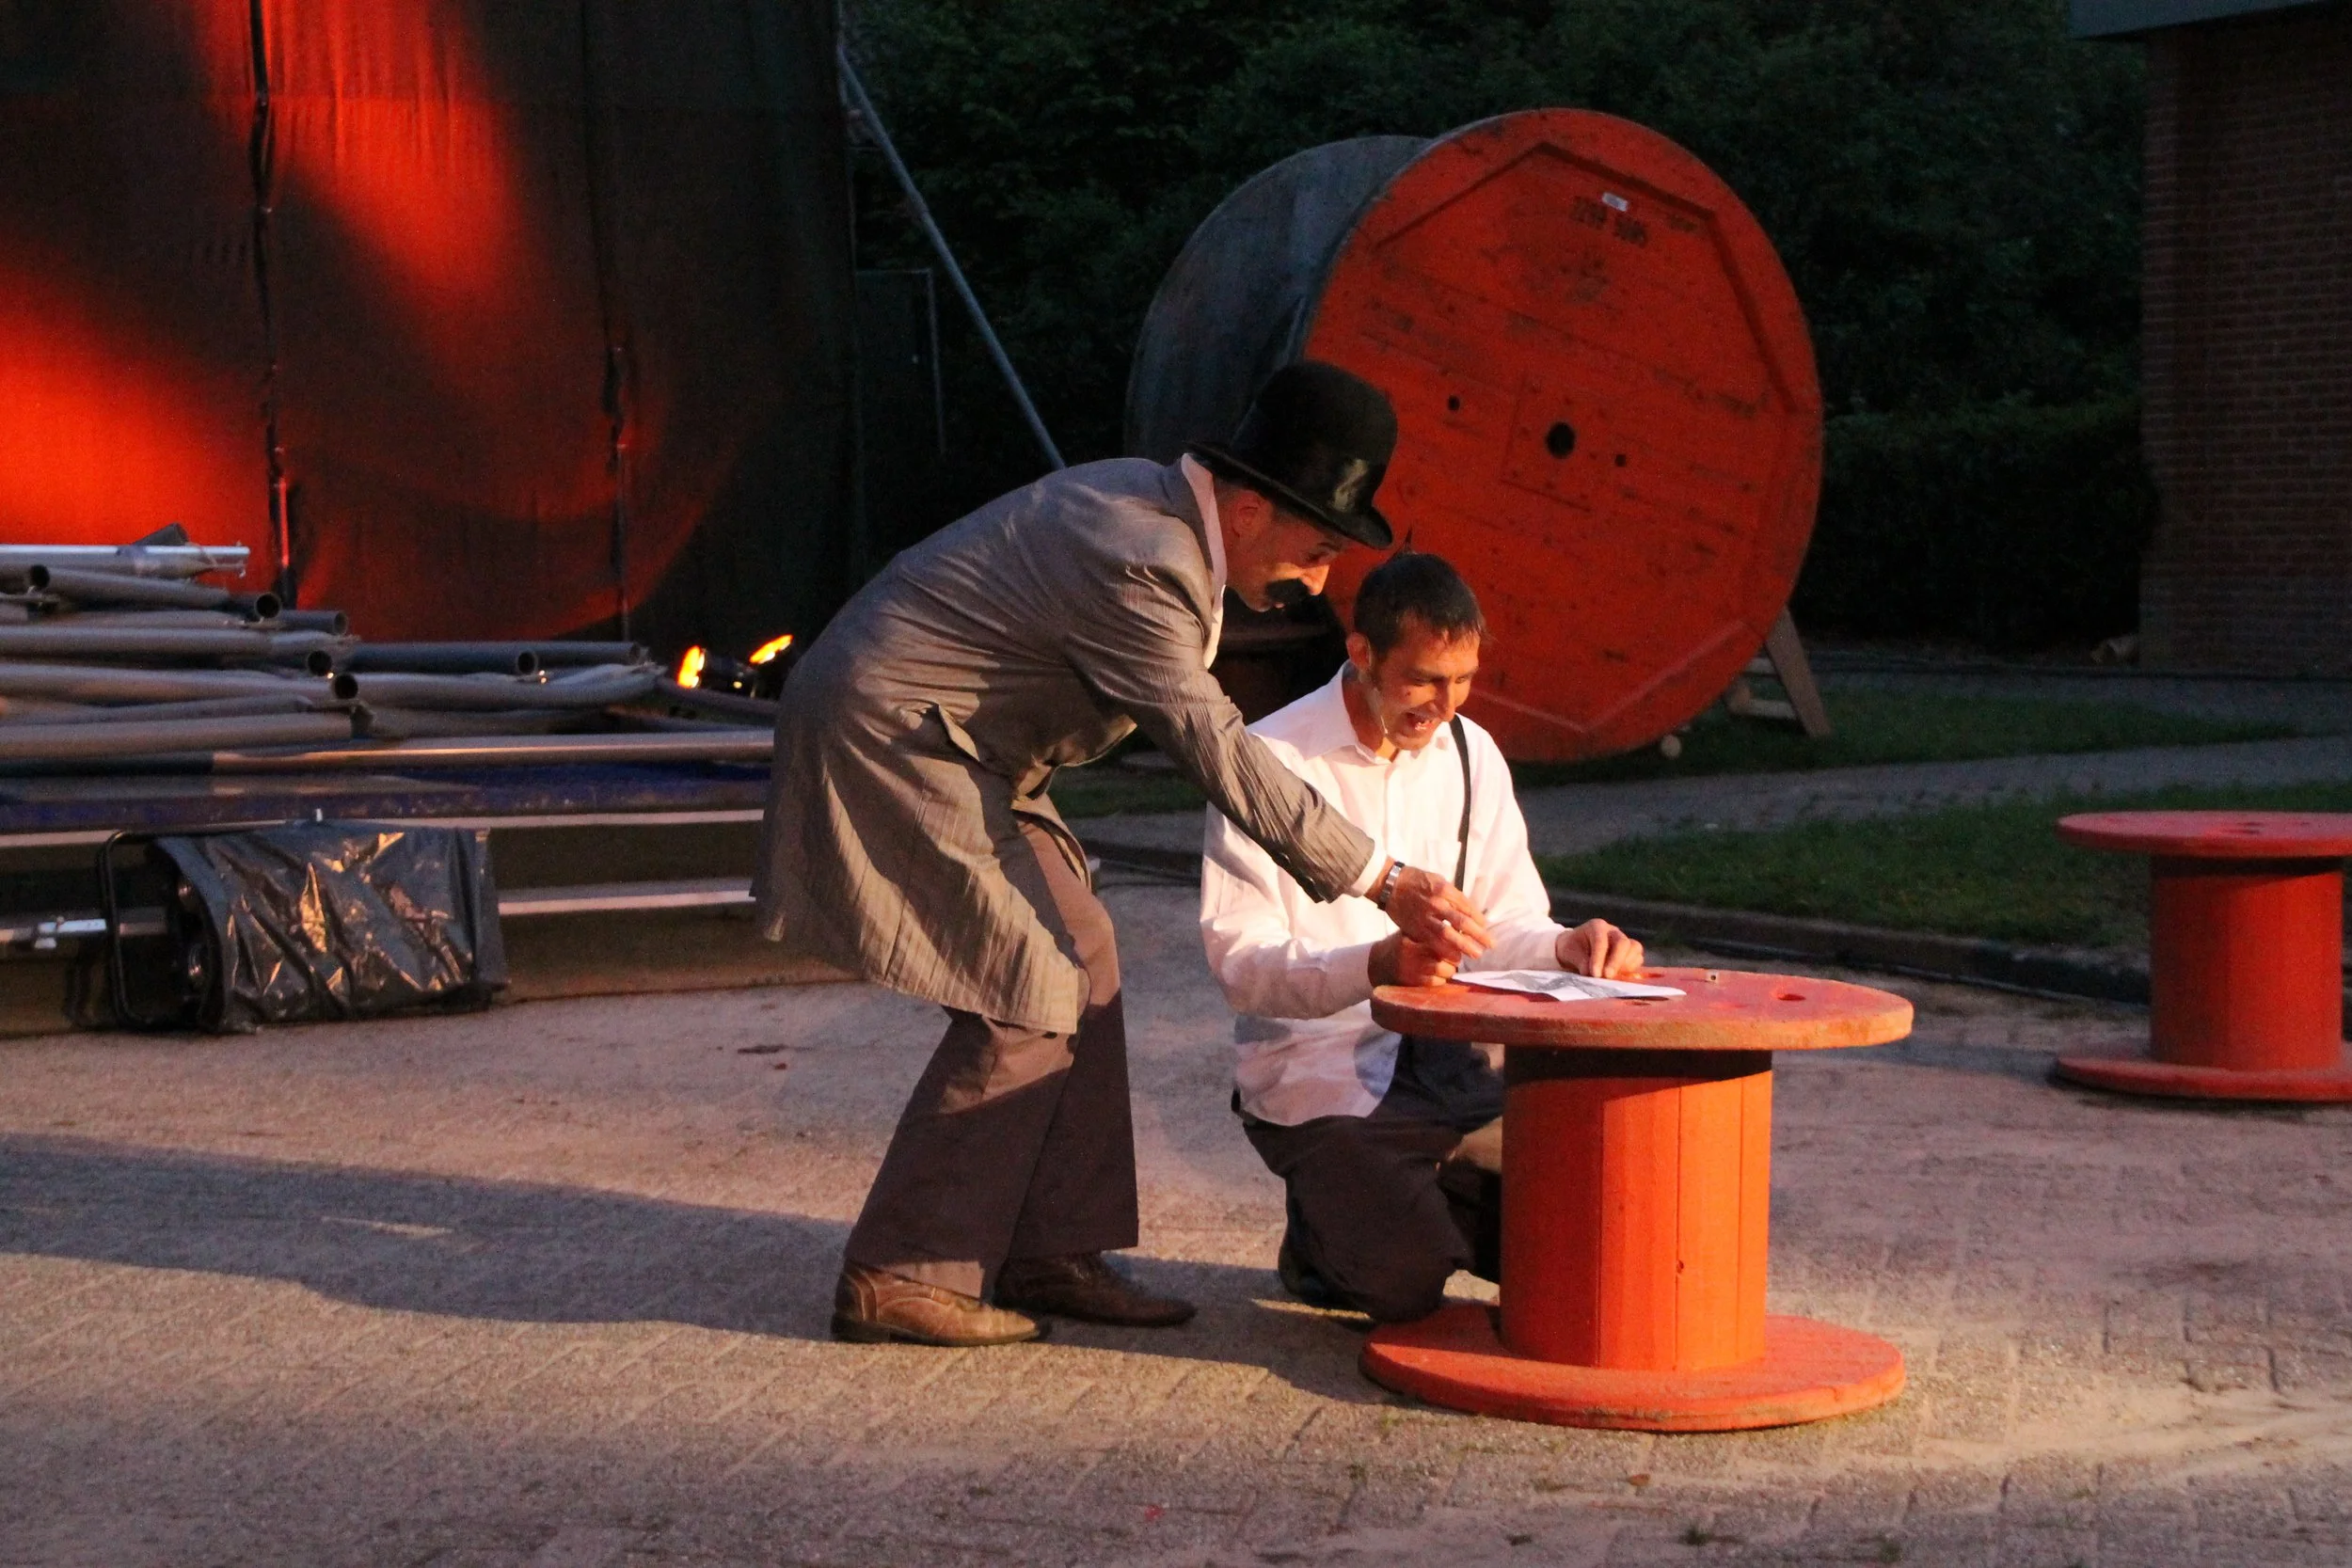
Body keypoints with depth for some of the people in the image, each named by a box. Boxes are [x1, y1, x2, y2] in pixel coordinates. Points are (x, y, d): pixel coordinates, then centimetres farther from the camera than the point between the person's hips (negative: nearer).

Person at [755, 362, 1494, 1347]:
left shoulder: (1154, 503, 5)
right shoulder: (1141, 565, -25)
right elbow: (1216, 753, -27)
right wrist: (1381, 883, -27)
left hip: (945, 746, 11)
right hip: (887, 739, -11)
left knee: (1081, 963, 9)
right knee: (1028, 997, -11)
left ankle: (1051, 1256, 13)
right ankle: (898, 1277, -4)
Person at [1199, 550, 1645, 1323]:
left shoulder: (1470, 755, 8)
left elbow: (1503, 920, 10)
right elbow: (1242, 962, -17)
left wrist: (1567, 947, -14)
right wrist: (1377, 965, -34)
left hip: (1451, 1059, 6)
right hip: (1317, 1071, -5)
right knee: (1404, 1282, -25)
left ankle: (1427, 1201, 15)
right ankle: (1326, 1229, 11)